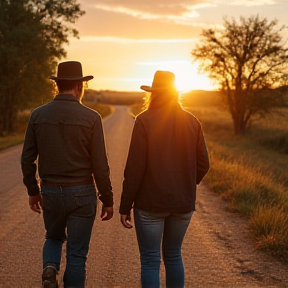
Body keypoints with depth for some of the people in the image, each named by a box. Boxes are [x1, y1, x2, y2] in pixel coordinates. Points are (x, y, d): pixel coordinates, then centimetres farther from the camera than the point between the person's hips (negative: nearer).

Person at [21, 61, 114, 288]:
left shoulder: (38, 115, -3)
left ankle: (50, 268, 0)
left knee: (54, 238, 26)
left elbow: (27, 159, 2)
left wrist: (32, 190, 15)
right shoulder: (91, 118, -11)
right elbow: (100, 165, -10)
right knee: (77, 254, 8)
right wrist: (107, 199, 0)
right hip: (82, 193, -2)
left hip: (50, 192, 3)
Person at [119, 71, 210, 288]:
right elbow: (202, 164, 5)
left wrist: (125, 206, -6)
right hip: (183, 204, 5)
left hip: (151, 203, -4)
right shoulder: (192, 122, 2)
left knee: (150, 261, 5)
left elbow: (135, 168, -13)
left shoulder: (145, 120, -11)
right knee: (173, 255, 21)